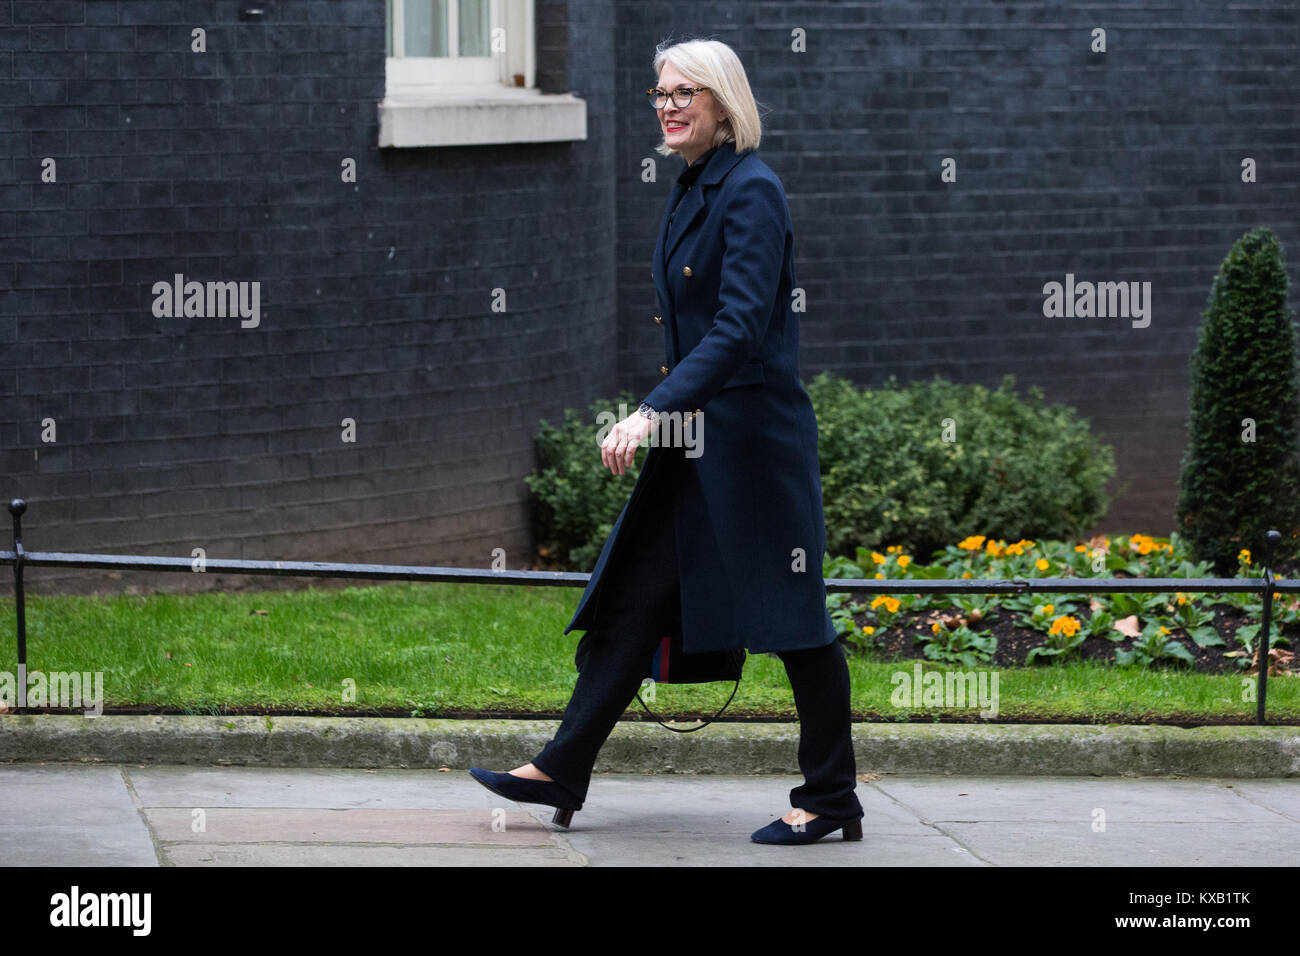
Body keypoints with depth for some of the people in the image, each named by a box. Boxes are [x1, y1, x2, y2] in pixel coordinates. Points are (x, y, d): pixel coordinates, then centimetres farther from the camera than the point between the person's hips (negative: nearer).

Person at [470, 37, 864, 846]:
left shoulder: (752, 191, -15)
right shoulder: (692, 191, 13)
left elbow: (739, 326, -24)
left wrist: (654, 411, -29)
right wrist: (661, 418, 19)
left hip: (751, 436, -9)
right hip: (693, 437, 9)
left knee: (792, 621, -1)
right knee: (634, 598, 7)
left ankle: (831, 801, 8)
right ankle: (562, 772, 9)